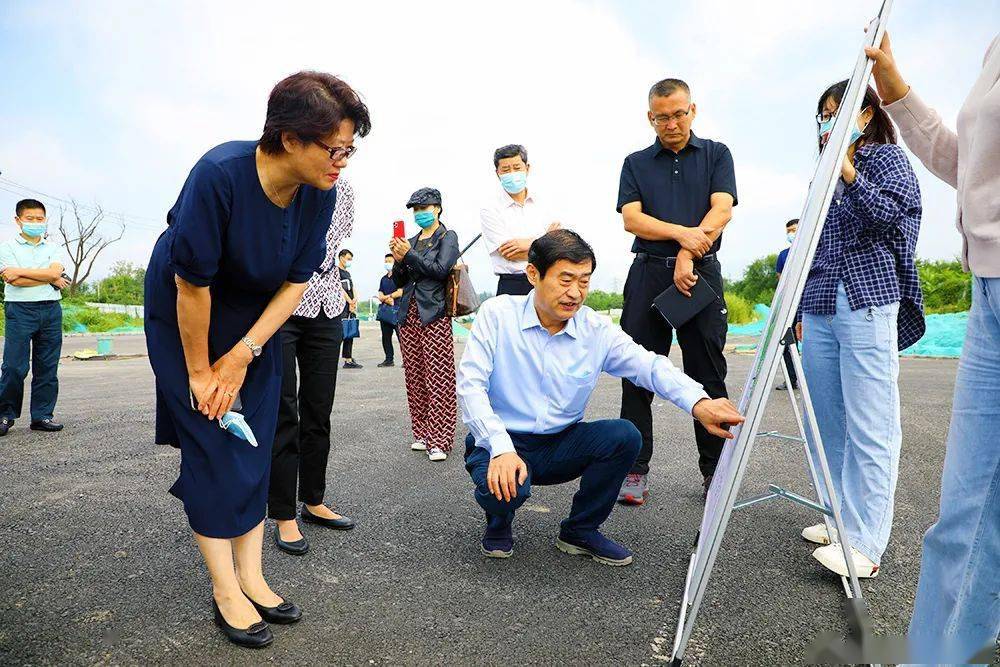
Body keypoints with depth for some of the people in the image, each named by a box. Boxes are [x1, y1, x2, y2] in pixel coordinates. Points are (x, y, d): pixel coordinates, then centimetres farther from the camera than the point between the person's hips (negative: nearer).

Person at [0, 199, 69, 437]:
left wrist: (20, 271, -9)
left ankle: (42, 415, 11)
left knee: (47, 367, 4)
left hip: (51, 310, 3)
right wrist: (51, 280, -5)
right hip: (20, 310, -3)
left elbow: (54, 272, -7)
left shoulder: (53, 248, 12)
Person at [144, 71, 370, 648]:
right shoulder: (220, 174, -31)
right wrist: (199, 371, -16)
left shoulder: (320, 192, -15)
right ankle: (225, 590, 7)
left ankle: (251, 578, 13)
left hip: (259, 315, 5)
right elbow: (192, 282, -25)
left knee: (255, 443, 3)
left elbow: (297, 280, -9)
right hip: (185, 313, -4)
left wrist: (243, 354, -14)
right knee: (213, 443, -6)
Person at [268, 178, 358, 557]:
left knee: (319, 410, 10)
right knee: (283, 411, -3)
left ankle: (314, 502, 24)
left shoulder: (344, 189, 10)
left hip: (326, 306, 5)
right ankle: (284, 516, 9)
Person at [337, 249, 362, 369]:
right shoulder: (335, 270, -2)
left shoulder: (348, 273, 23)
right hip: (341, 306, -8)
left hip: (351, 308, 8)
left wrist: (355, 301, -3)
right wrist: (350, 302, -13)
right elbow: (339, 288, -11)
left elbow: (352, 289, 17)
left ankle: (348, 360, 11)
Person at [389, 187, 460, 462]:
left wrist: (409, 255, -11)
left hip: (434, 315, -6)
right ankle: (422, 434, 14)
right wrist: (398, 260, -2)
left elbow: (441, 269, -9)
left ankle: (439, 441, -7)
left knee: (438, 378, -9)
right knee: (414, 376, 5)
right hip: (409, 315, 6)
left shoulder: (447, 237, 6)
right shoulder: (411, 242, 19)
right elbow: (399, 282, 16)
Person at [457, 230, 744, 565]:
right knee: (505, 486, -35)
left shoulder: (598, 330, -3)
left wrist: (699, 402, -34)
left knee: (624, 435, -21)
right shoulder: (497, 314, -10)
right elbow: (470, 383, -18)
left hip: (560, 447, 4)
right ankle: (499, 522, 6)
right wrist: (501, 448, -32)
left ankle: (580, 531, 3)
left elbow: (650, 366, -14)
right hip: (500, 444, -3)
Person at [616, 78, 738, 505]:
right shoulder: (636, 163, 14)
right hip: (648, 274, 1)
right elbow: (631, 219, 0)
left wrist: (688, 255, -13)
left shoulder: (716, 155, 12)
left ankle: (714, 470, 13)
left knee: (708, 376, 2)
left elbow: (722, 210, -2)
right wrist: (680, 232, -15)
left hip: (701, 274, -1)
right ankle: (635, 470, 6)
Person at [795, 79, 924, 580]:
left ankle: (865, 543, -6)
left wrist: (848, 173, -17)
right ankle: (843, 519, 15)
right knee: (828, 423, 5)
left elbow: (889, 216, -10)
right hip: (819, 307, 7)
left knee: (869, 427, -8)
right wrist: (801, 309, 19)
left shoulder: (887, 156, 7)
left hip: (867, 302, -7)